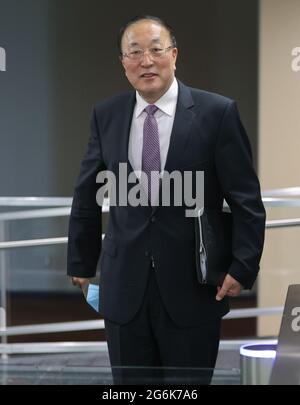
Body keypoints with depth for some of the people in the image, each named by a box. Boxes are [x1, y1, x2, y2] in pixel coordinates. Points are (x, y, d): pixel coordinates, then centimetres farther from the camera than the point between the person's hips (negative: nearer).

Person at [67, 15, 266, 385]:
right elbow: (86, 197, 13)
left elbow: (246, 200, -4)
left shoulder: (217, 112, -5)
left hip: (194, 287, -2)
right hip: (124, 287, 3)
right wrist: (81, 262, 15)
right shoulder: (106, 115, 5)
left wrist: (243, 267, -11)